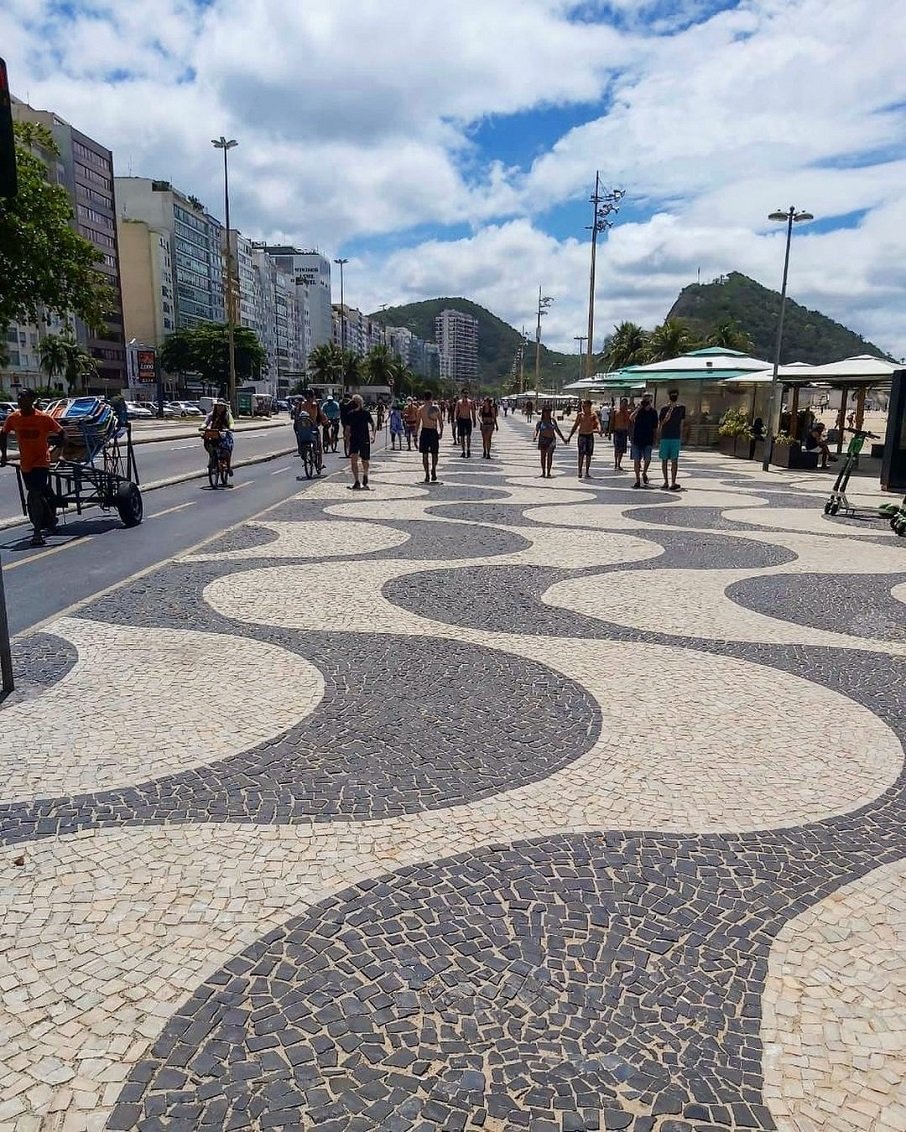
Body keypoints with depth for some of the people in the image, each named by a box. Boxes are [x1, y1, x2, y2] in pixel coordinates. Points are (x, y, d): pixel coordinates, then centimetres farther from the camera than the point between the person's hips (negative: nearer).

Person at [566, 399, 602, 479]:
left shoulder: (593, 415, 0)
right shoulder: (580, 415, 3)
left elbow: (598, 423, -13)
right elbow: (575, 426, 9)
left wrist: (599, 430, -37)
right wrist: (569, 437, 6)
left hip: (590, 436, 0)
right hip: (582, 436, 0)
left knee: (588, 455, 5)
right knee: (581, 454, -9)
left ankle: (587, 473, 12)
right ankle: (580, 472, -5)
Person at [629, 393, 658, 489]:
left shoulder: (653, 412, 6)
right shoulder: (638, 410, 1)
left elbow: (655, 427, 12)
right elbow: (631, 418, -20)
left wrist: (654, 439, 10)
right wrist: (640, 407, -22)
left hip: (648, 440, 0)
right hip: (637, 439, 0)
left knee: (647, 459, -10)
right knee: (636, 460, 1)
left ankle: (644, 473, 18)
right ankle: (638, 479, 11)